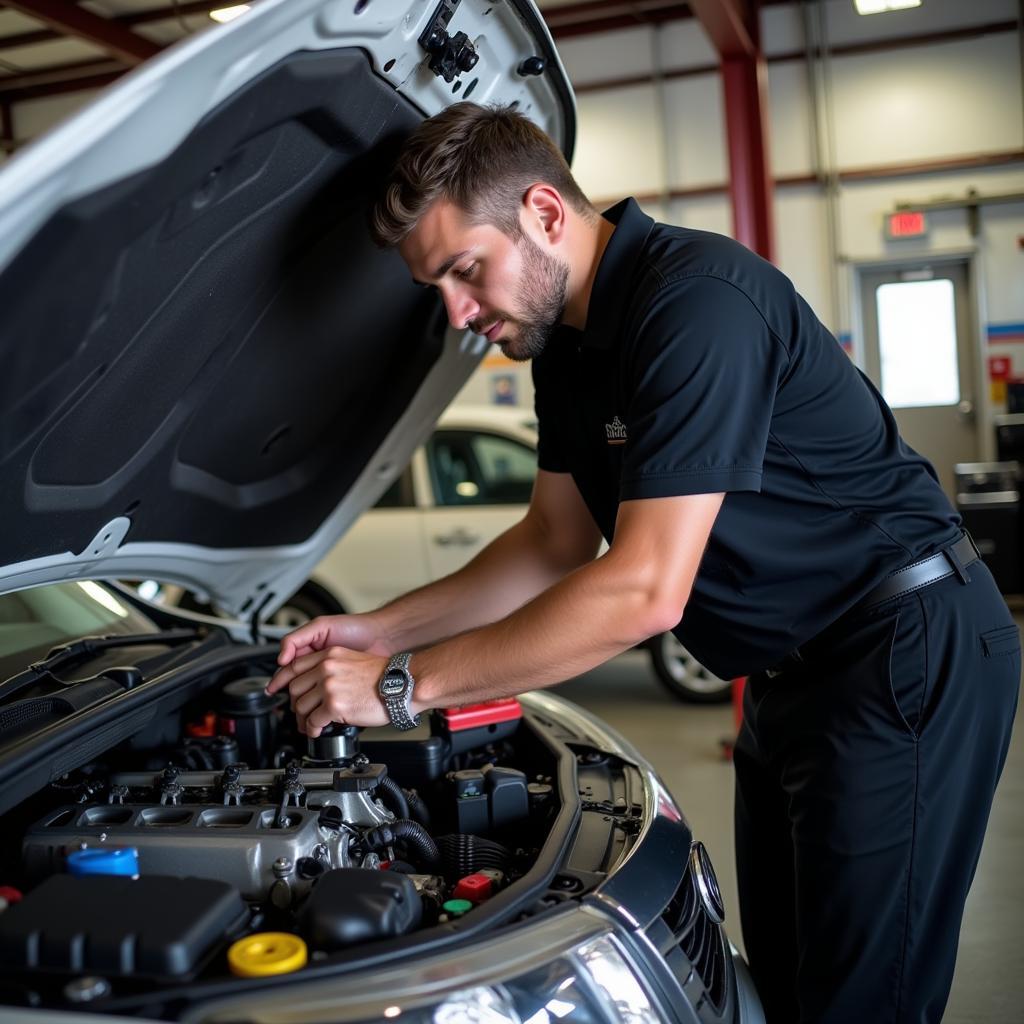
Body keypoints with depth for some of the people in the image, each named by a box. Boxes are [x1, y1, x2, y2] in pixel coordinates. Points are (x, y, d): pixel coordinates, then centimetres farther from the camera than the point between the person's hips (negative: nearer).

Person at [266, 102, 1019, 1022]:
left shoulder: (697, 300, -26)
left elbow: (645, 591, -30)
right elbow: (559, 543, 11)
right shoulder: (569, 337, 5)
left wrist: (405, 685, -24)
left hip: (906, 651, -9)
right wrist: (382, 629, 3)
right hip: (793, 668, 9)